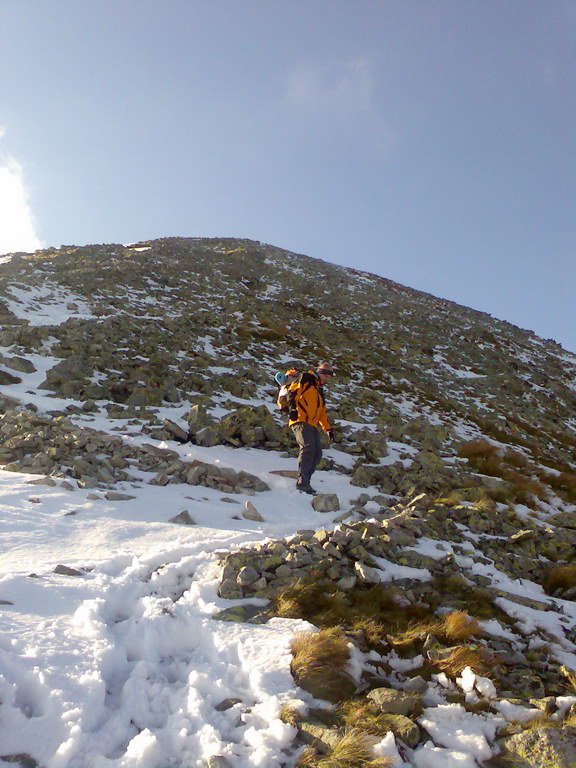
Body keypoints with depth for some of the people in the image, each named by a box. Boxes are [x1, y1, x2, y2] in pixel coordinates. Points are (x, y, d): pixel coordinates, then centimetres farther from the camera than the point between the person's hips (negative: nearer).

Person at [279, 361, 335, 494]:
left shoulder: (319, 391, 31)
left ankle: (304, 482, 0)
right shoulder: (306, 380, 6)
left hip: (312, 425, 9)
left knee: (317, 454, -2)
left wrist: (328, 429, 27)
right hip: (301, 421, -9)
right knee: (308, 448, -24)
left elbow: (322, 413, 35)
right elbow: (292, 391, -10)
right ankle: (302, 482, -27)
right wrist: (292, 407, -24)